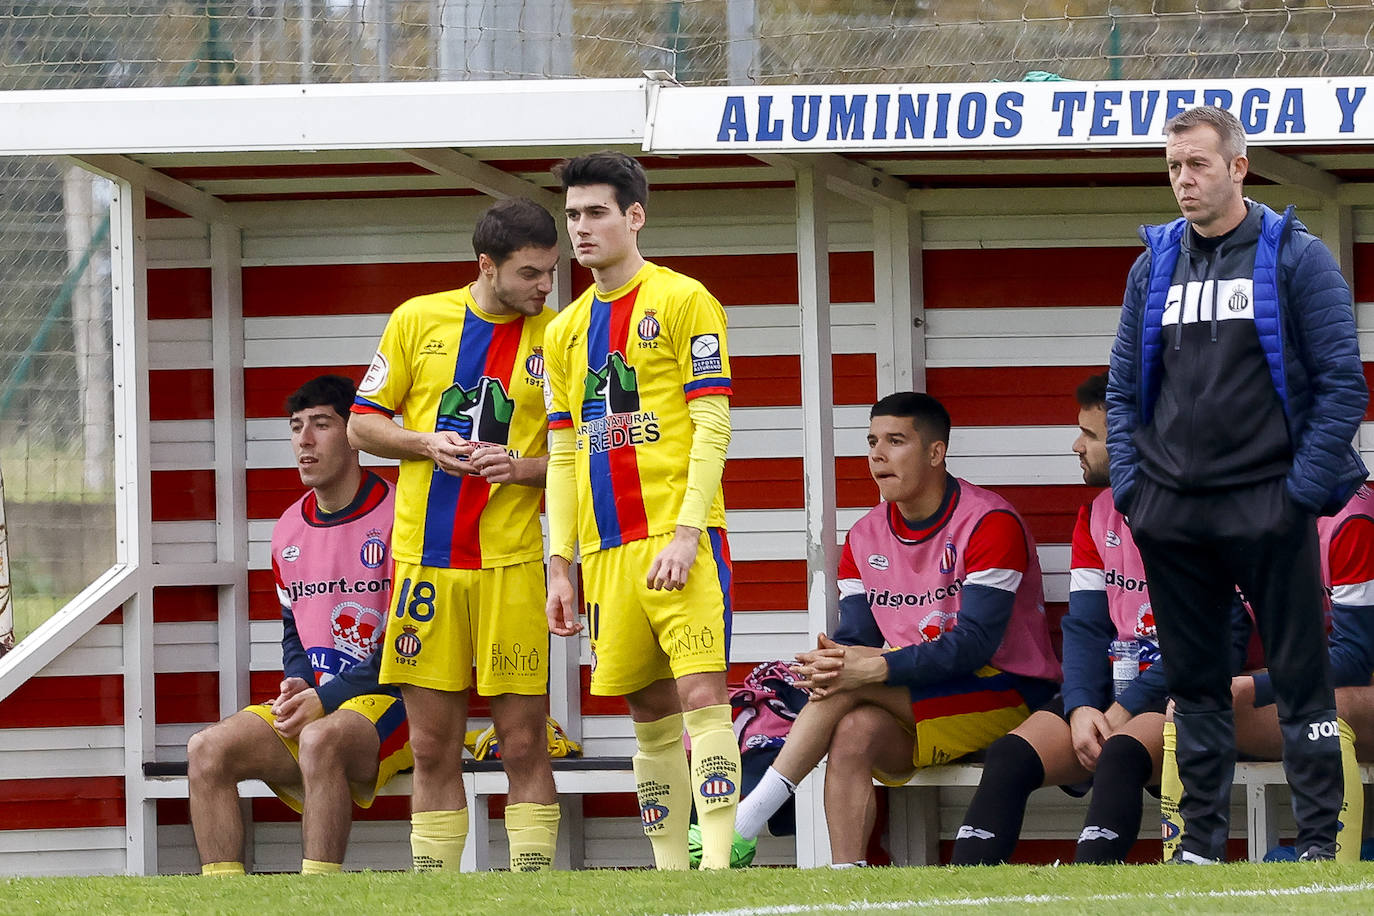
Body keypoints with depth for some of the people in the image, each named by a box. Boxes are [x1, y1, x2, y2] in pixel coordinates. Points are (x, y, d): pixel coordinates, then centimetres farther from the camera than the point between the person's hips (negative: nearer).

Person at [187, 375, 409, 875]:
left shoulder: (395, 516, -8)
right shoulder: (289, 529, 15)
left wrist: (324, 699, -19)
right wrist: (298, 685, 0)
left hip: (389, 702, -7)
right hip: (312, 700, 7)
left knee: (319, 740, -39)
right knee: (207, 749, -16)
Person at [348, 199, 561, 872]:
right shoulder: (419, 319, 5)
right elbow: (363, 424, 10)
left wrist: (524, 468, -13)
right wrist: (427, 444, -8)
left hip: (510, 562, -1)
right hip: (424, 557, 1)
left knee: (523, 744, -4)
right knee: (433, 746, 4)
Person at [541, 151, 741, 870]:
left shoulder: (684, 302, -2)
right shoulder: (566, 331, 17)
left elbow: (711, 427, -7)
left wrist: (686, 532, -16)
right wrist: (561, 566, 11)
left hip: (678, 540, -6)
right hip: (606, 549, 6)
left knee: (700, 691, -13)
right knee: (649, 713, 6)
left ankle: (718, 862, -17)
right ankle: (670, 873, 8)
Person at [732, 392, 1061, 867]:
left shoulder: (990, 524, -12)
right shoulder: (865, 537, 10)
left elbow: (975, 644, -21)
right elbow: (857, 638, 3)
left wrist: (876, 668, -32)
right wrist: (830, 664, -24)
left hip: (1008, 695, -5)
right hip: (915, 703, 5)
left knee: (855, 684, -26)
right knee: (854, 730, -29)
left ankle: (750, 814, -26)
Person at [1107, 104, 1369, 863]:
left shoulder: (1297, 258, -2)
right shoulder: (1154, 266, 12)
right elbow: (1123, 387, 17)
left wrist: (1305, 488, -11)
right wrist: (1128, 483, 5)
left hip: (1268, 508, -5)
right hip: (1171, 511, 5)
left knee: (1300, 674, -3)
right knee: (1193, 683, 8)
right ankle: (1201, 841, 14)